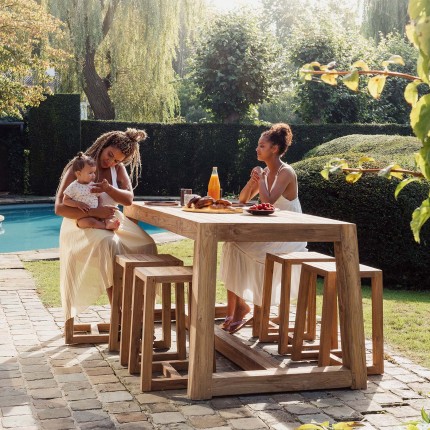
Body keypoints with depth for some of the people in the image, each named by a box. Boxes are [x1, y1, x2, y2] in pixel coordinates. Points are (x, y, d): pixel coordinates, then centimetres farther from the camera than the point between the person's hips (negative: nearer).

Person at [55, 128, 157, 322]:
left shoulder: (118, 168, 9)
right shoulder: (78, 168, -7)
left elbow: (129, 199, -4)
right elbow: (60, 208, -15)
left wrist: (108, 188, -24)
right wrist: (94, 212, -28)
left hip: (111, 224, 5)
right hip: (81, 226, -5)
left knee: (146, 245, -22)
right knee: (110, 244, -38)